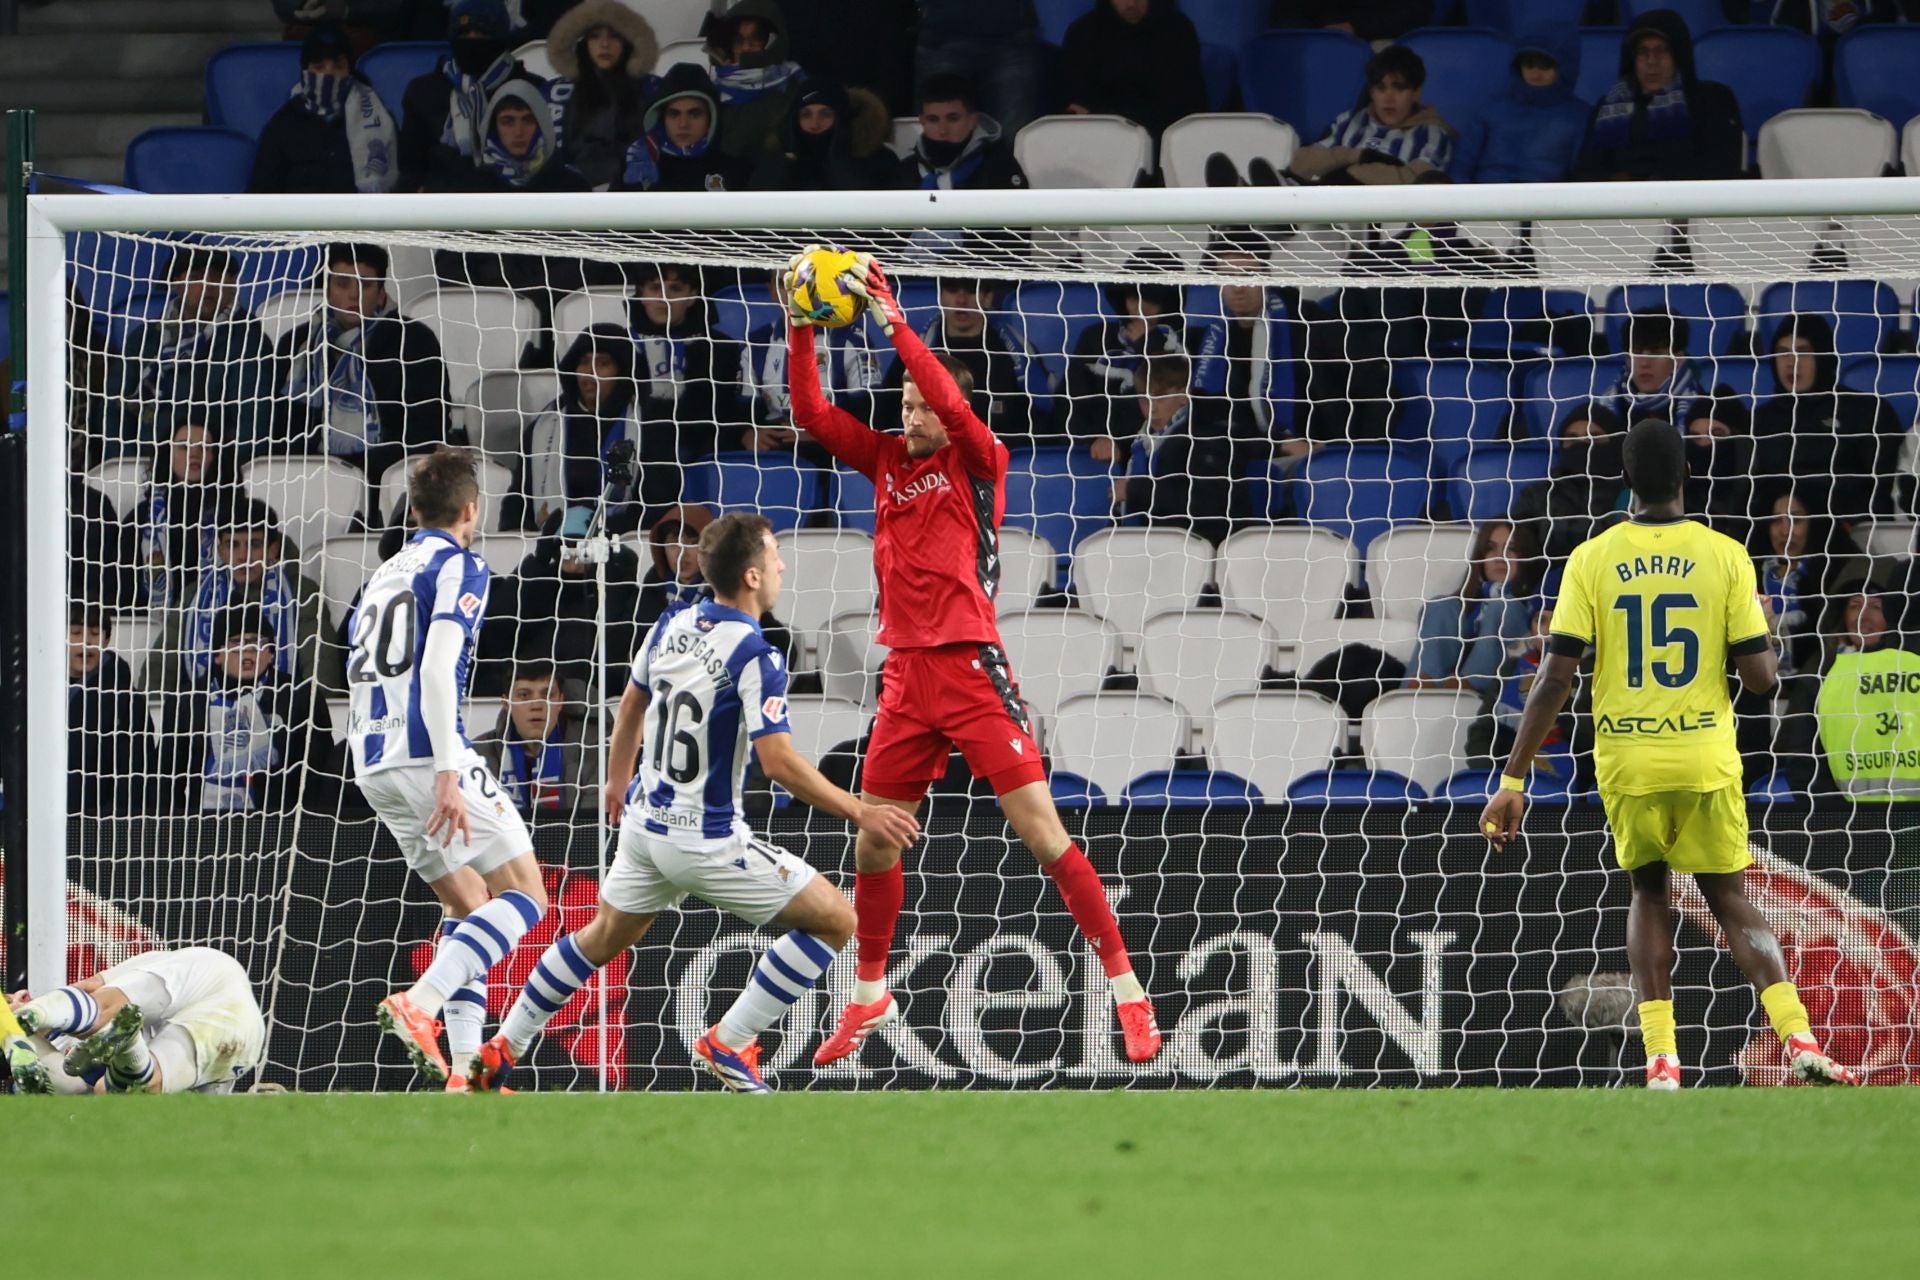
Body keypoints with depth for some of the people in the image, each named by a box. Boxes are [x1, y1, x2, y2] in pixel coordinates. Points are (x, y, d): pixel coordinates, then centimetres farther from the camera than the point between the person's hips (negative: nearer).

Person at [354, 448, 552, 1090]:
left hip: (372, 762, 8)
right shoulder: (458, 567, -4)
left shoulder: (384, 575, 21)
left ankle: (463, 1065, 5)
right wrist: (449, 775, -22)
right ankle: (419, 1003, -25)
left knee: (468, 903, 17)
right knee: (524, 894, -5)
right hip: (428, 754, -8)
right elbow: (438, 667, -17)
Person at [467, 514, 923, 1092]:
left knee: (603, 937, 28)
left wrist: (618, 780, 36)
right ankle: (729, 1040, 2)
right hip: (709, 843, -8)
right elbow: (779, 762, -25)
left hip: (645, 822, 8)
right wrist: (860, 813, -19)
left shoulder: (672, 625, 3)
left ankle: (500, 1050, 30)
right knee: (835, 919, 1)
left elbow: (632, 704, 19)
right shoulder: (755, 657, -20)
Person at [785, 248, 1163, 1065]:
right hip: (906, 675, 6)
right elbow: (811, 413, 10)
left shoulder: (977, 461, -2)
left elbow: (951, 402, -20)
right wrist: (800, 329, -1)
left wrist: (893, 324, -22)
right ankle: (869, 999, 27)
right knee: (873, 845, 9)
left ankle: (1126, 989, -8)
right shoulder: (887, 459, 12)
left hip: (971, 668, -6)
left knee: (1040, 830, -11)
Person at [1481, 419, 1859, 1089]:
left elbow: (1555, 677, -7)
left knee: (1649, 894, 20)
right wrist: (1763, 625, 19)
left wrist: (1512, 781, -4)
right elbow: (1759, 676, -4)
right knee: (1729, 899, 13)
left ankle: (1661, 1059, 6)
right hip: (1706, 759, 0)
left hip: (1627, 763, 0)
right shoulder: (1725, 556, -4)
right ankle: (1799, 1039, -6)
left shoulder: (1591, 560, -3)